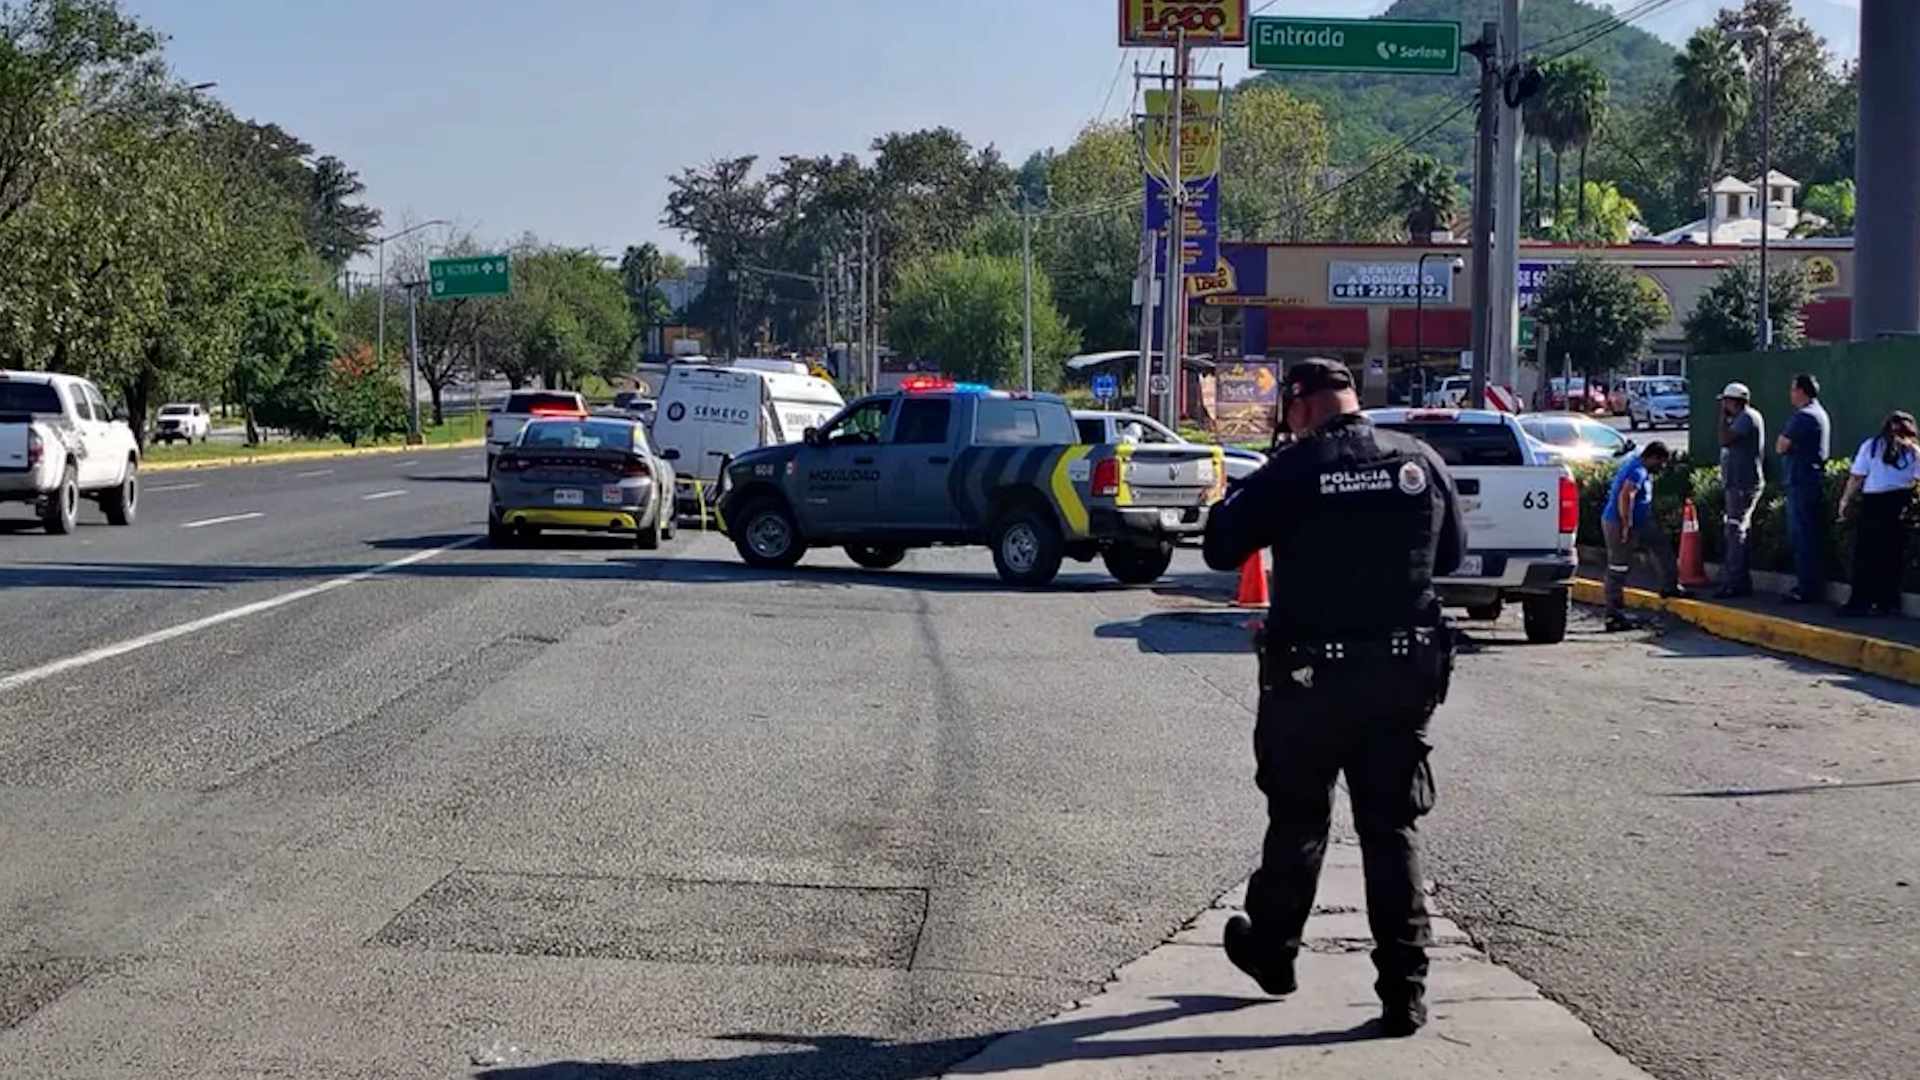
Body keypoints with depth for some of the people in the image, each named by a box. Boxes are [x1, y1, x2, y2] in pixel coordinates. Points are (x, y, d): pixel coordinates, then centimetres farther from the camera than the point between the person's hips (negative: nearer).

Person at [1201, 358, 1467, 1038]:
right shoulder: (1422, 461, 1)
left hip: (1312, 673, -3)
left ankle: (1272, 952, 32)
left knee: (1298, 820, 14)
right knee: (1394, 827, 7)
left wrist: (1243, 496, 11)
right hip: (1404, 672, 3)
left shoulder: (1292, 469, -12)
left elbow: (1221, 549, -5)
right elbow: (1451, 554, 13)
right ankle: (1404, 988, 3)